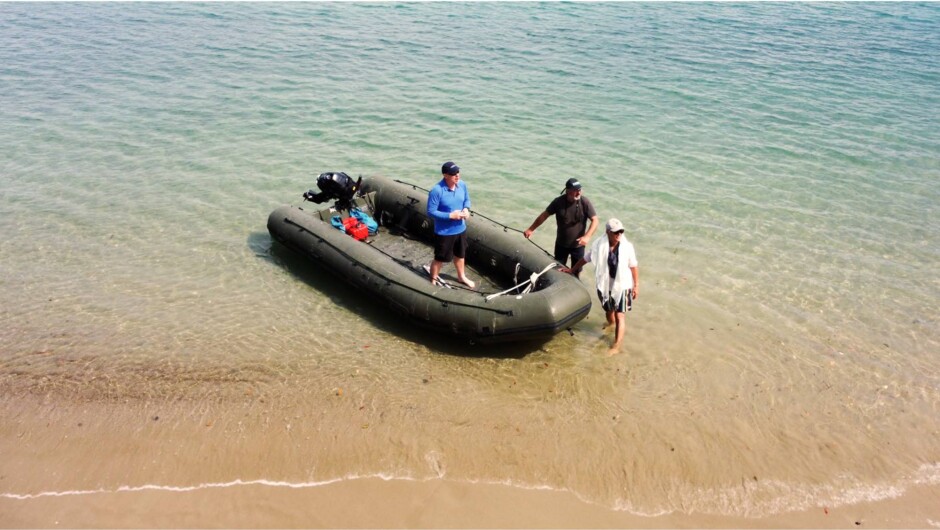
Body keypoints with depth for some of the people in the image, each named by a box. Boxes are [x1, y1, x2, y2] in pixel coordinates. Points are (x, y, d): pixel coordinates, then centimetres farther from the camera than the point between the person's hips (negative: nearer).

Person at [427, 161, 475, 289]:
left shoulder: (462, 185, -7)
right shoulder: (436, 191, -26)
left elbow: (467, 199, 11)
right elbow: (431, 212, -22)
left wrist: (466, 209, -11)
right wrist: (450, 215, -26)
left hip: (460, 228, 6)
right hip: (444, 232, -6)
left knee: (460, 254, 27)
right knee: (440, 258, 10)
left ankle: (461, 276, 50)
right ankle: (433, 280, 33)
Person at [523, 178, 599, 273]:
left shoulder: (585, 202, -19)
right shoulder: (558, 202, -15)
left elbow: (594, 220, -19)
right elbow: (544, 215, -5)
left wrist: (587, 236, -34)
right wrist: (530, 229, -5)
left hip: (578, 245, -1)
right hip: (561, 243, 1)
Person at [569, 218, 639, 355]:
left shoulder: (627, 247, -14)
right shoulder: (599, 245, -13)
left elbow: (634, 266, -4)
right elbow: (585, 259, 2)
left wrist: (636, 285, -1)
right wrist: (571, 270, 8)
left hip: (622, 286, -3)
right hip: (605, 285, 3)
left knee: (620, 316, -6)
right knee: (608, 310, 25)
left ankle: (616, 345, -2)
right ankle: (611, 322, 60)